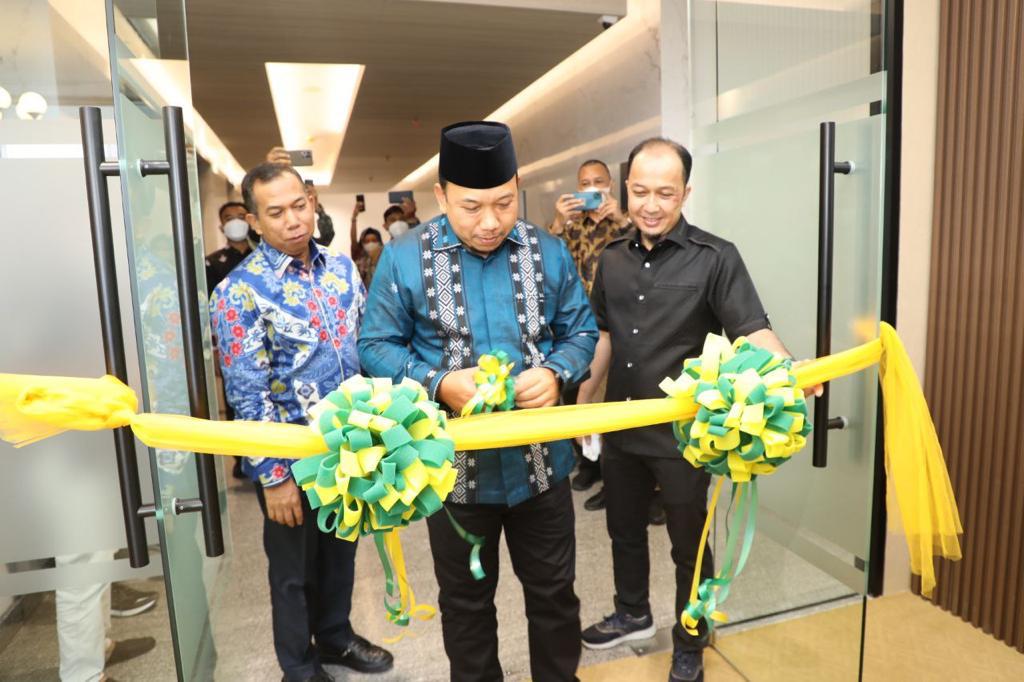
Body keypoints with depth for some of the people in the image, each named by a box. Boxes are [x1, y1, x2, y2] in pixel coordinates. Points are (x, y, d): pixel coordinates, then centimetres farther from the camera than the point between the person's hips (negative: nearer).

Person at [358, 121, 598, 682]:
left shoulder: (548, 251, -2)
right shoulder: (403, 258, -8)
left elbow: (581, 330, 5)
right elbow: (375, 346, -5)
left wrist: (555, 373, -17)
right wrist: (439, 384, -22)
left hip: (541, 460, 2)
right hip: (455, 465, -1)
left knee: (554, 592, 20)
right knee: (465, 601, 20)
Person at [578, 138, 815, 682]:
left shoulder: (715, 258, -13)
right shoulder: (612, 259, 3)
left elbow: (752, 330, -20)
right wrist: (581, 403, 11)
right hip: (621, 429, 5)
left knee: (688, 544, 13)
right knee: (624, 529, 23)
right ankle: (632, 614, 48)